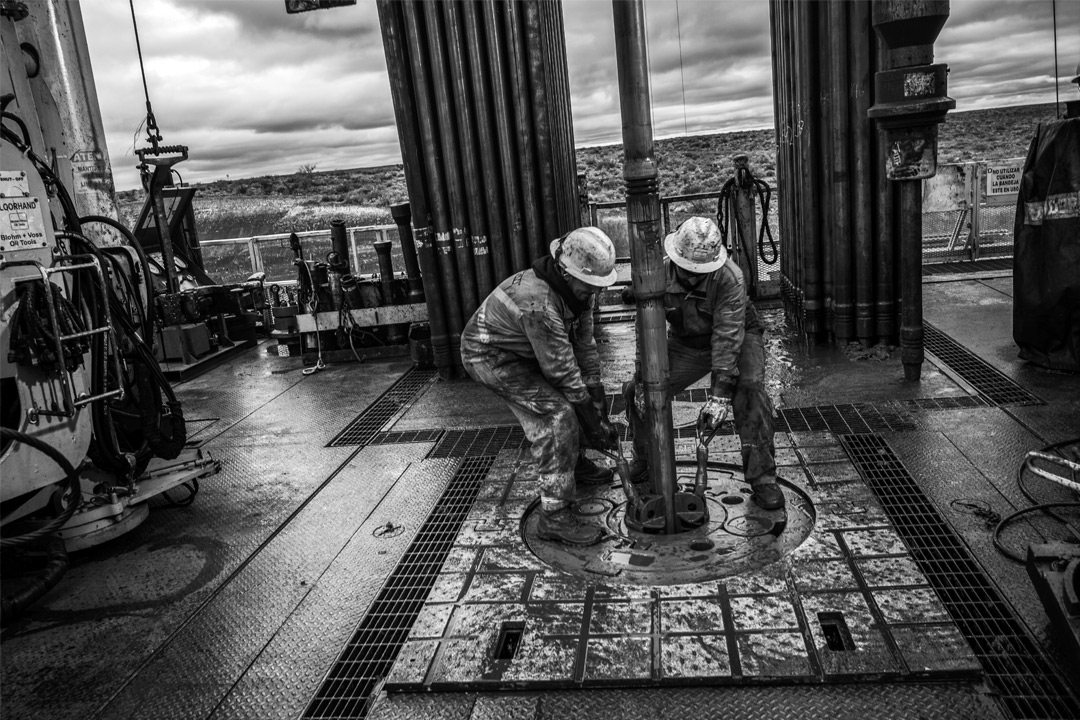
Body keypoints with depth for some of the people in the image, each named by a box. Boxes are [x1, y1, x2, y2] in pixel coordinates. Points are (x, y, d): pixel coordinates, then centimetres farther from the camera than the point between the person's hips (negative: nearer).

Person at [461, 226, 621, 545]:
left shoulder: (577, 288, -9)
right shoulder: (538, 303, -37)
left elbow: (584, 343, -3)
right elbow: (562, 370, -30)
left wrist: (597, 396, -4)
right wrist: (595, 423, -21)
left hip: (522, 351, 9)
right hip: (490, 356, -9)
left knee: (586, 396, 13)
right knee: (556, 415, -21)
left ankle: (574, 463, 35)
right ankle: (554, 517, -16)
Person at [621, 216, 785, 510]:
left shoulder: (729, 278, -33)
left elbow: (728, 336, -35)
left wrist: (720, 393, -38)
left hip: (737, 338, -3)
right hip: (686, 344, 3)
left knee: (750, 390, -30)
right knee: (636, 392, -6)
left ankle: (762, 479, -18)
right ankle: (645, 462, 20)